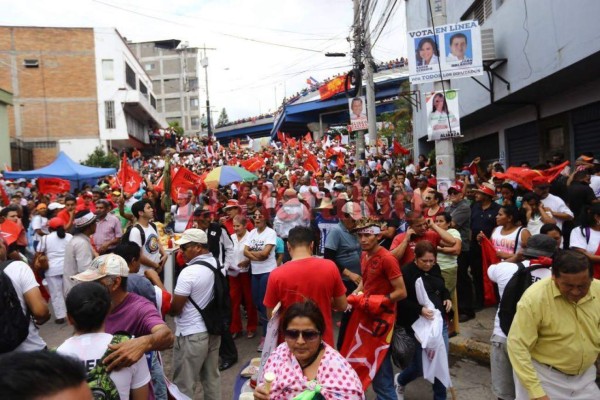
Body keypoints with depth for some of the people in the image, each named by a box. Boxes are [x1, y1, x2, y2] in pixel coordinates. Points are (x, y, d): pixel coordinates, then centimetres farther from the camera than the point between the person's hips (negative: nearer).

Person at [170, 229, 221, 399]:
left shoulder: (189, 272, -22)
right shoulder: (217, 264, 0)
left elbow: (175, 309, -16)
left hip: (192, 335, -7)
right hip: (213, 329, 8)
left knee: (184, 385, 8)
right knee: (212, 377, 21)